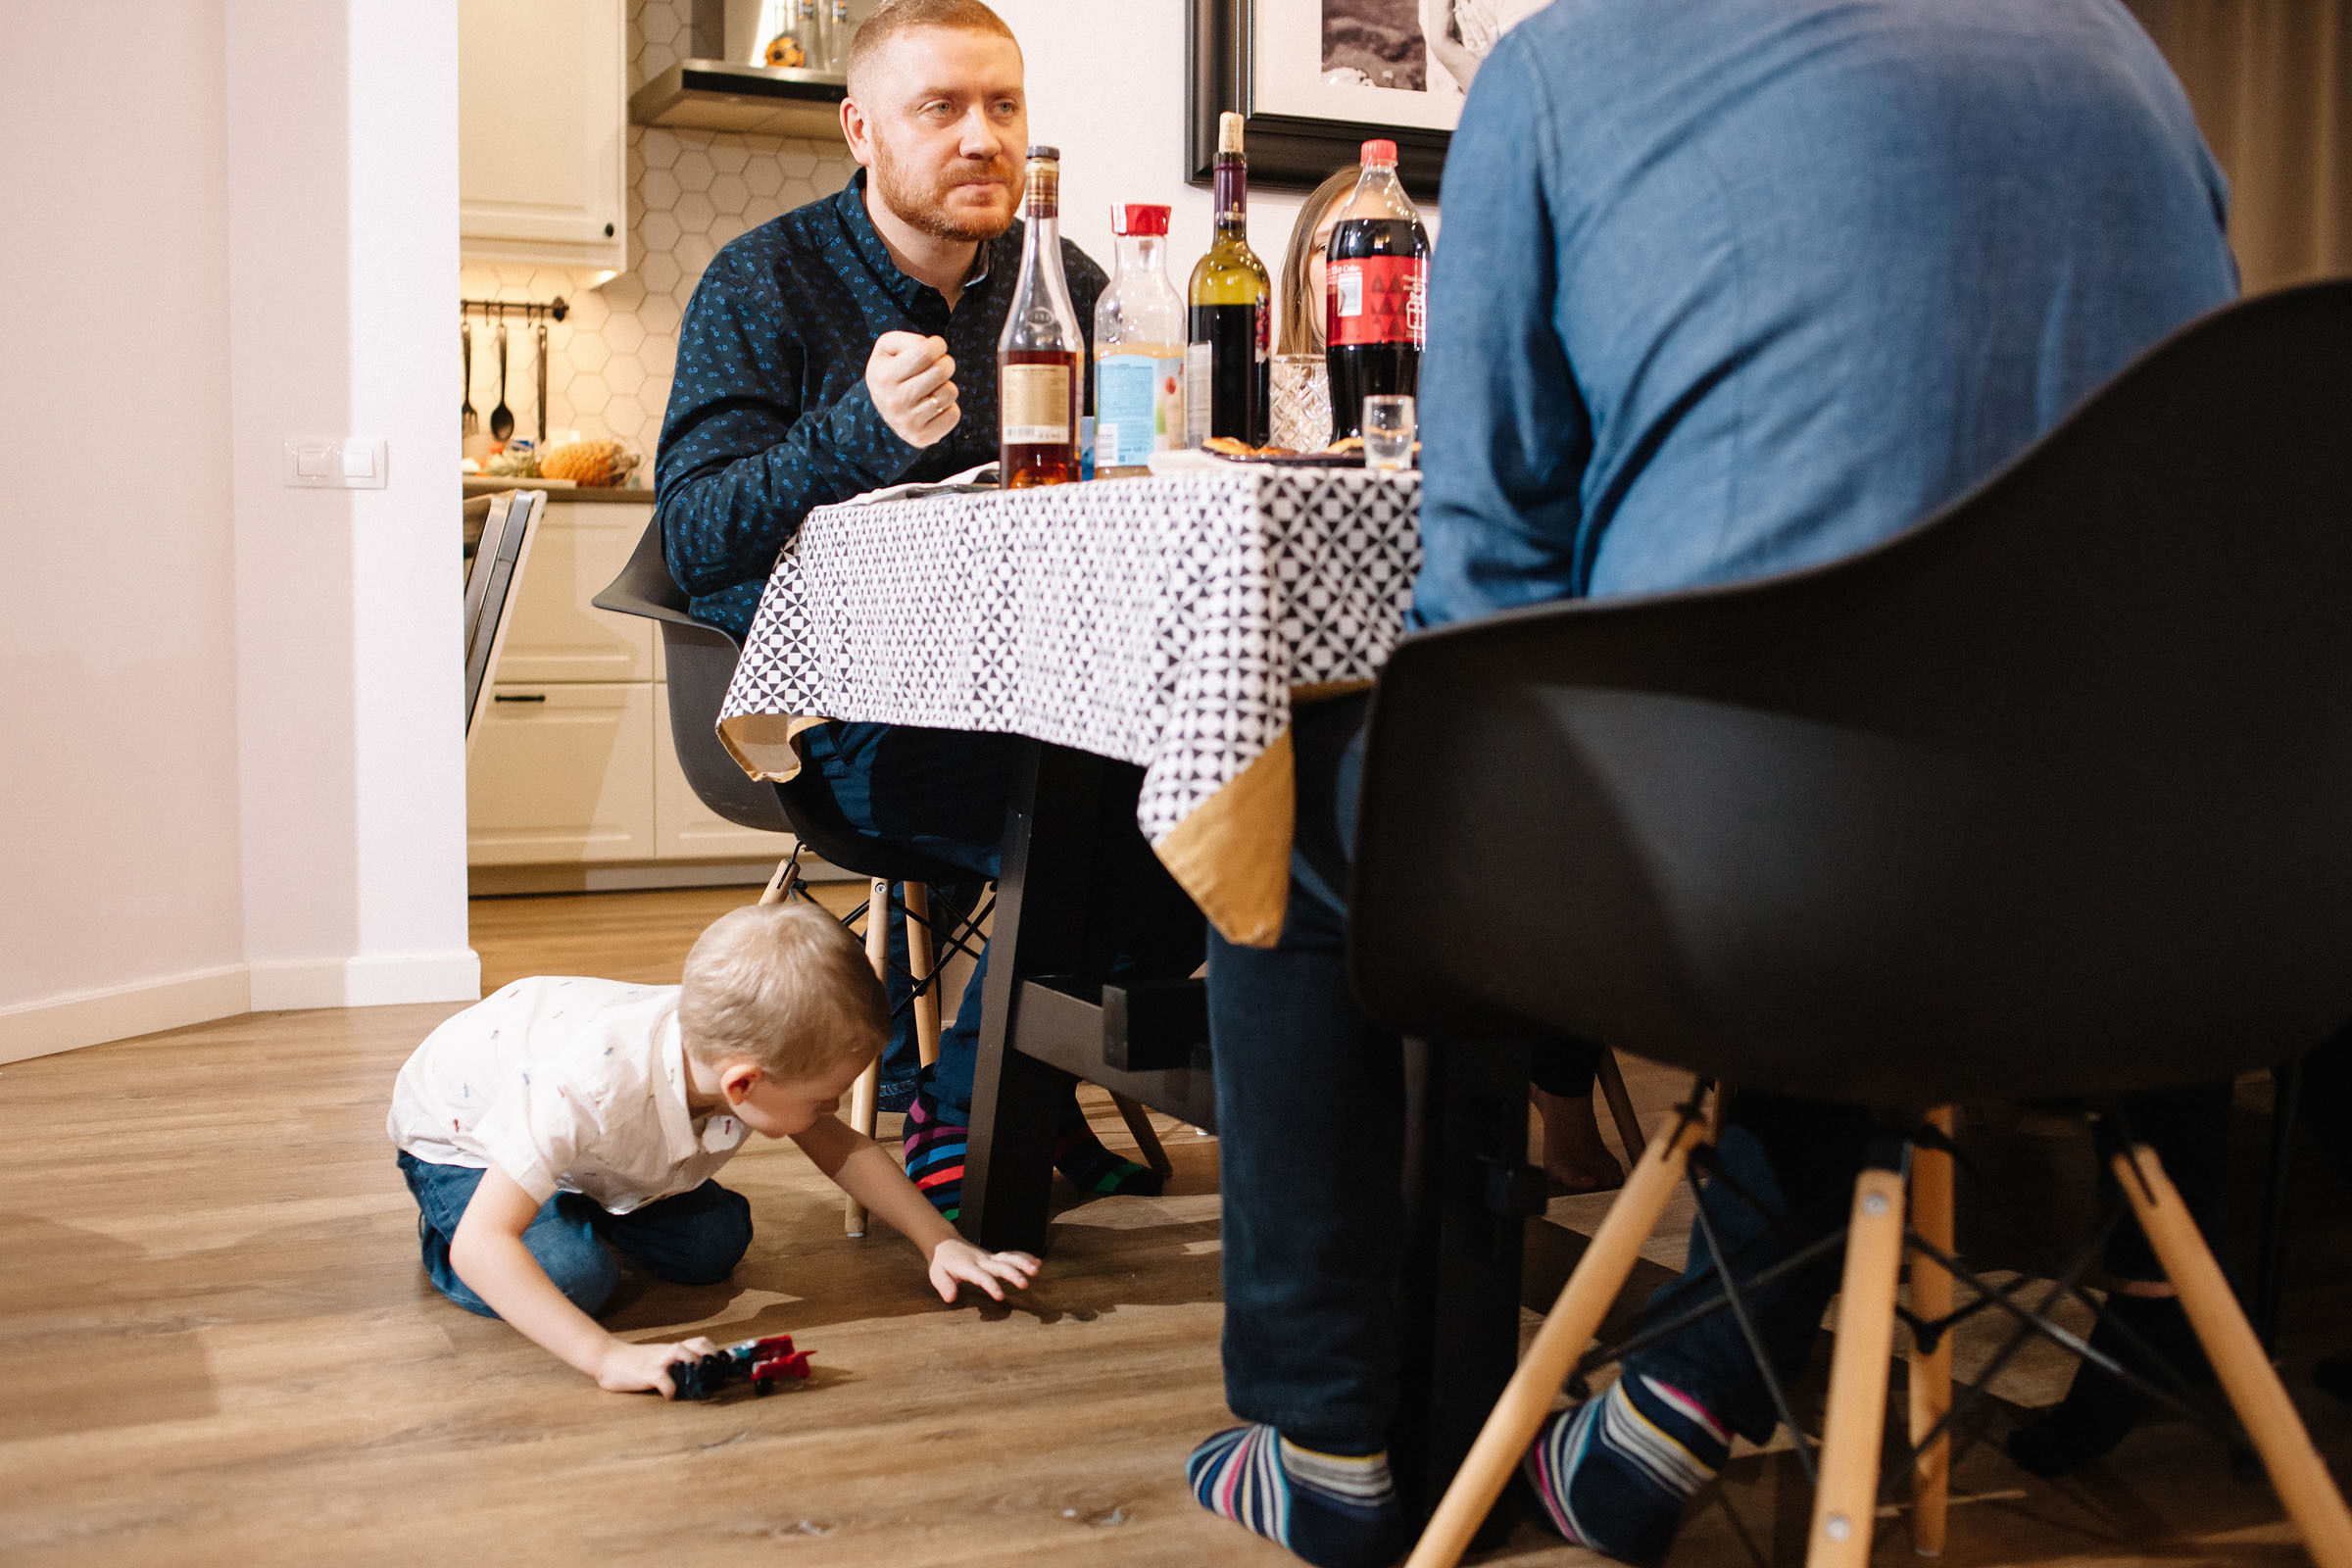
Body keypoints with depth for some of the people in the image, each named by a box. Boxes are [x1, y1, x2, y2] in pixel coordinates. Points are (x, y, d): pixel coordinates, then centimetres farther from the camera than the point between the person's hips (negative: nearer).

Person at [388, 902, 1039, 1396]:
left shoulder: (731, 1046, -27)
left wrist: (941, 1243, -16)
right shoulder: (586, 1086, -48)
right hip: (459, 1133, -5)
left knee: (714, 1245, -6)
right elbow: (481, 1244, -50)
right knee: (571, 1274, -28)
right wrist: (608, 1357, -58)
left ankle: (585, 1207, 20)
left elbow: (844, 1149, -8)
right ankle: (437, 1228, 2)